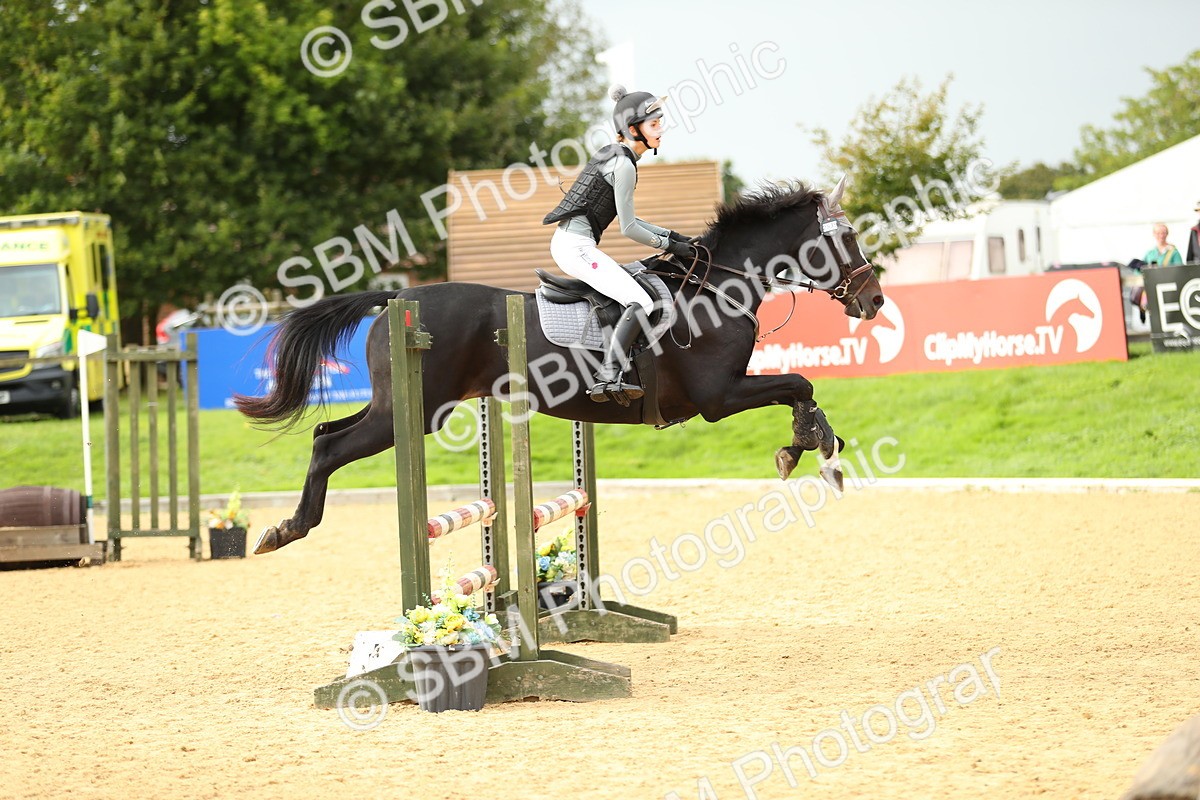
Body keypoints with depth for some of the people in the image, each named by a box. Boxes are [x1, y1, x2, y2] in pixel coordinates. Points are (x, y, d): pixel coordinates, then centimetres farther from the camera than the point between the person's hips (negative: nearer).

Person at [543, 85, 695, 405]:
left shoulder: (611, 153, 17)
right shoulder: (624, 165, -12)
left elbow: (626, 218, 24)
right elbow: (628, 229, -12)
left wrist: (669, 235, 19)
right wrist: (669, 245, -1)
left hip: (567, 243, 11)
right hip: (577, 245, -11)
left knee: (632, 280, 26)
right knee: (641, 303, -20)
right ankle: (609, 376, -33)